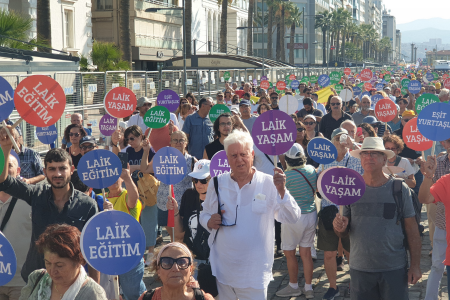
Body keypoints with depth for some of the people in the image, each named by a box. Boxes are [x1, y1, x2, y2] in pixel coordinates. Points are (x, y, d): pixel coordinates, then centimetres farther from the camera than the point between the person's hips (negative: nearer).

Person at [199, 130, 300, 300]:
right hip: (222, 270, 3)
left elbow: (292, 219, -14)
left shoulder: (269, 184, -8)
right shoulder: (217, 183, 2)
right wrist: (209, 222, -10)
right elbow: (204, 214, 13)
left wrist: (281, 191, -29)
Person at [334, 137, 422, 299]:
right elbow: (344, 233, 8)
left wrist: (415, 265, -6)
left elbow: (412, 229, -2)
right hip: (359, 269, 2)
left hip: (394, 269, -2)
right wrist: (340, 227, -15)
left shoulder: (399, 188, -4)